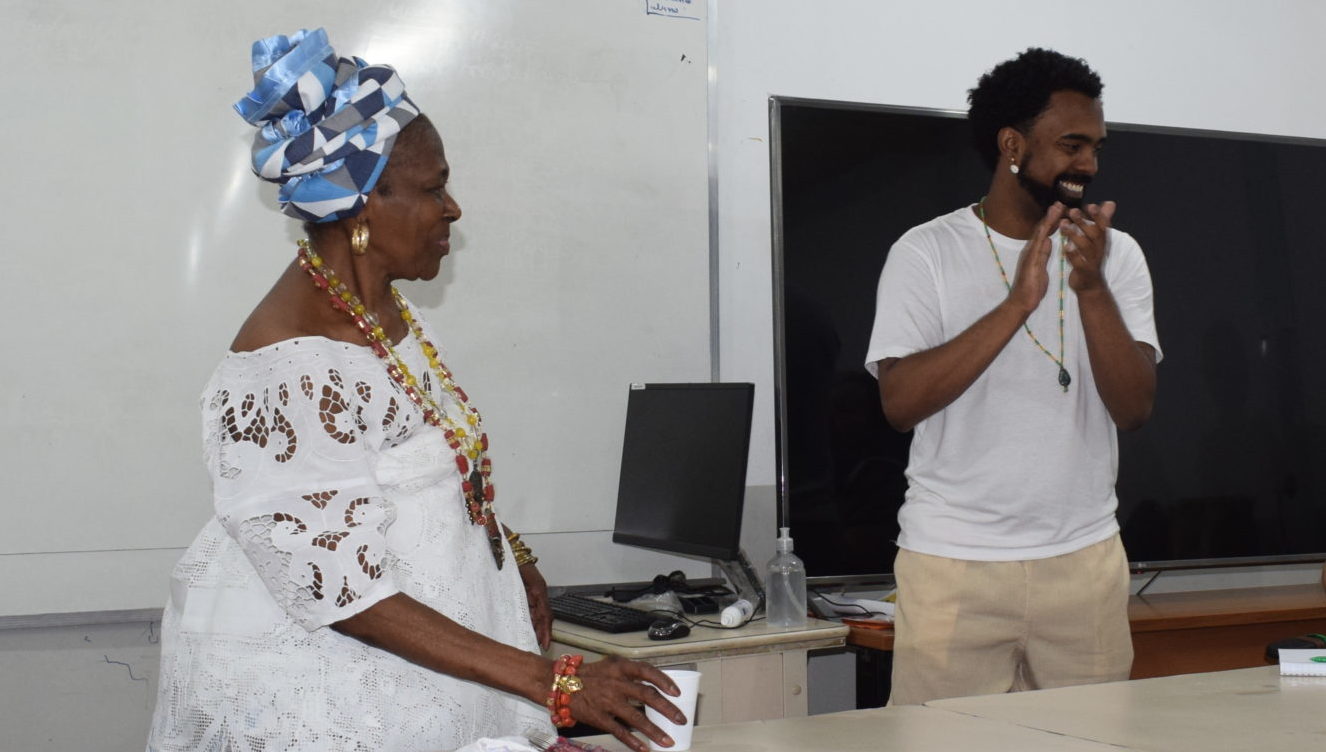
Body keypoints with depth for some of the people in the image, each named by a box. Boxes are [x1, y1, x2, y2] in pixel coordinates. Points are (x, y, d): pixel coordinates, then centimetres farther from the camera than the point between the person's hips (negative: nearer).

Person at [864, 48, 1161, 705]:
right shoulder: (926, 251, -3)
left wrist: (1091, 287, -17)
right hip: (952, 564, -3)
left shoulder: (1116, 255, 6)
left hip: (1084, 559, 3)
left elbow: (1134, 408, -3)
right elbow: (900, 403, -14)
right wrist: (1017, 304, -20)